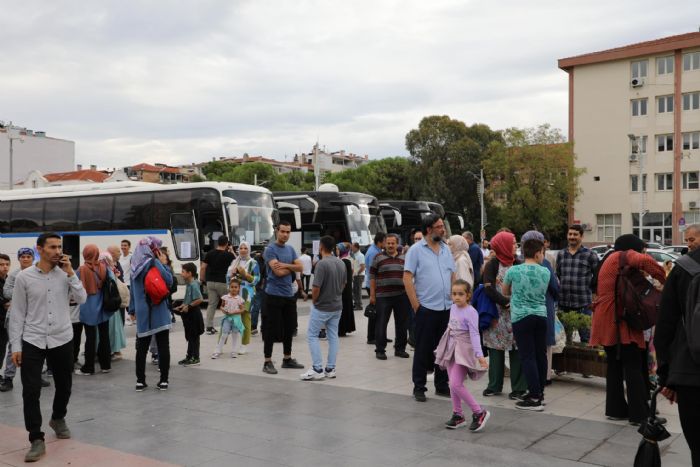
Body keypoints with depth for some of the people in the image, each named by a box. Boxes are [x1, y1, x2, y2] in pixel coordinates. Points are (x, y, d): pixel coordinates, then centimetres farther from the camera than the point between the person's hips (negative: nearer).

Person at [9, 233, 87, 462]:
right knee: (31, 391, -7)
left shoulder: (65, 274, 0)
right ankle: (37, 440, 4)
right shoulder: (24, 277, -5)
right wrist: (15, 346, -4)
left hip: (62, 340, 2)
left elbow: (82, 299, -8)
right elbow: (17, 313, -2)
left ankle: (58, 419, 44)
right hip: (32, 341, -2)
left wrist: (71, 273, -14)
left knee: (64, 385, 16)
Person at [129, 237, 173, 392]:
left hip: (142, 314, 5)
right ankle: (163, 380, 5)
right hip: (158, 312, -5)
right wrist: (163, 263, -5)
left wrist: (132, 309, 20)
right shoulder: (154, 263, -10)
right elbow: (169, 281, -17)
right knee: (163, 346, 3)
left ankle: (140, 381, 12)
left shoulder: (135, 266, 8)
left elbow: (133, 290, 13)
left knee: (141, 347, 11)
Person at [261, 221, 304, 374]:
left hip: (289, 294, 7)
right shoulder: (270, 249, -10)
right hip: (274, 295, -7)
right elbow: (279, 272, -19)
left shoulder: (290, 249, 12)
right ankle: (267, 362, 5)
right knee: (272, 329, -3)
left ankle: (287, 359, 25)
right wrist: (291, 267, -2)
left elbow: (300, 267, 3)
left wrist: (286, 265, -14)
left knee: (289, 328, 14)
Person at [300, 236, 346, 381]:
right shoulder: (341, 263, 4)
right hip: (337, 306, 7)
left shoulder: (322, 264, -21)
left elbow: (316, 288, -22)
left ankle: (317, 369, -1)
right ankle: (330, 369, 14)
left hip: (322, 307, -7)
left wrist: (314, 301, -4)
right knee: (333, 336, 11)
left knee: (312, 335, 3)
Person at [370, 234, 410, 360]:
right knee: (381, 324, 0)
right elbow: (372, 277, 1)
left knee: (401, 323, 9)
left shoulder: (404, 258, 10)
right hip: (383, 296, -3)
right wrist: (372, 295, -4)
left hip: (401, 296, 3)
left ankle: (400, 349, 20)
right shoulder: (378, 258, 0)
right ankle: (380, 350, 10)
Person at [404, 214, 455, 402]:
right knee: (423, 350, 2)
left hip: (447, 308, 5)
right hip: (426, 308, -5)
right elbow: (407, 279, -9)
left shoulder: (446, 249, 12)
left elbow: (453, 277, 17)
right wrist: (416, 306, -12)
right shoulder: (416, 250, -5)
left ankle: (442, 386, 24)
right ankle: (419, 388, 12)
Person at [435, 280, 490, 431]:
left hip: (463, 350, -7)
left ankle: (479, 413, -4)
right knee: (453, 384, 10)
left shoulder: (471, 312, -16)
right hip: (451, 349, 7)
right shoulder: (453, 308, 6)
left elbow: (474, 334, -20)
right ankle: (458, 415, 23)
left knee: (455, 384, -15)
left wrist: (479, 355, -27)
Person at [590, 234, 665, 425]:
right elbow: (645, 261, -27)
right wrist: (663, 280, -17)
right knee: (633, 367, -4)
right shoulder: (623, 256, -6)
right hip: (619, 321, -9)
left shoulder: (610, 259, 22)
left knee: (615, 365, 15)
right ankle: (640, 413, -2)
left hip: (608, 321, 9)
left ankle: (615, 409, 19)